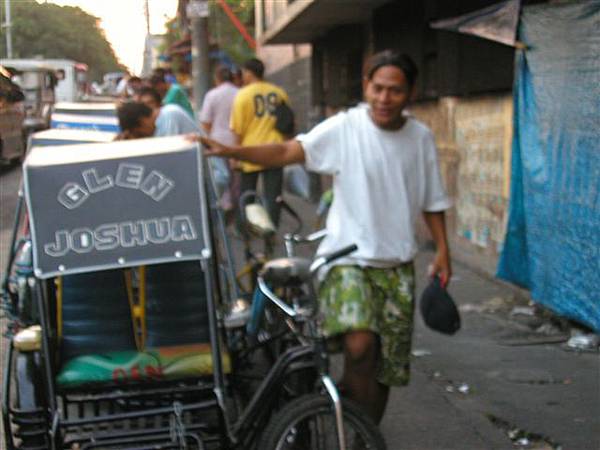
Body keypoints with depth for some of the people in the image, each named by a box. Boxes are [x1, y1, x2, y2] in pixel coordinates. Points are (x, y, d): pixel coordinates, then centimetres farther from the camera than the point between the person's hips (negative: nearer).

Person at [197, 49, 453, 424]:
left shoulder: (421, 137, 3)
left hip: (397, 265, 4)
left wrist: (443, 250, 5)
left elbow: (432, 201, 12)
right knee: (360, 345, -26)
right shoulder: (344, 128, -9)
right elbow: (287, 152, -17)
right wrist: (228, 151, -28)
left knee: (387, 368, 8)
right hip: (349, 256, -4)